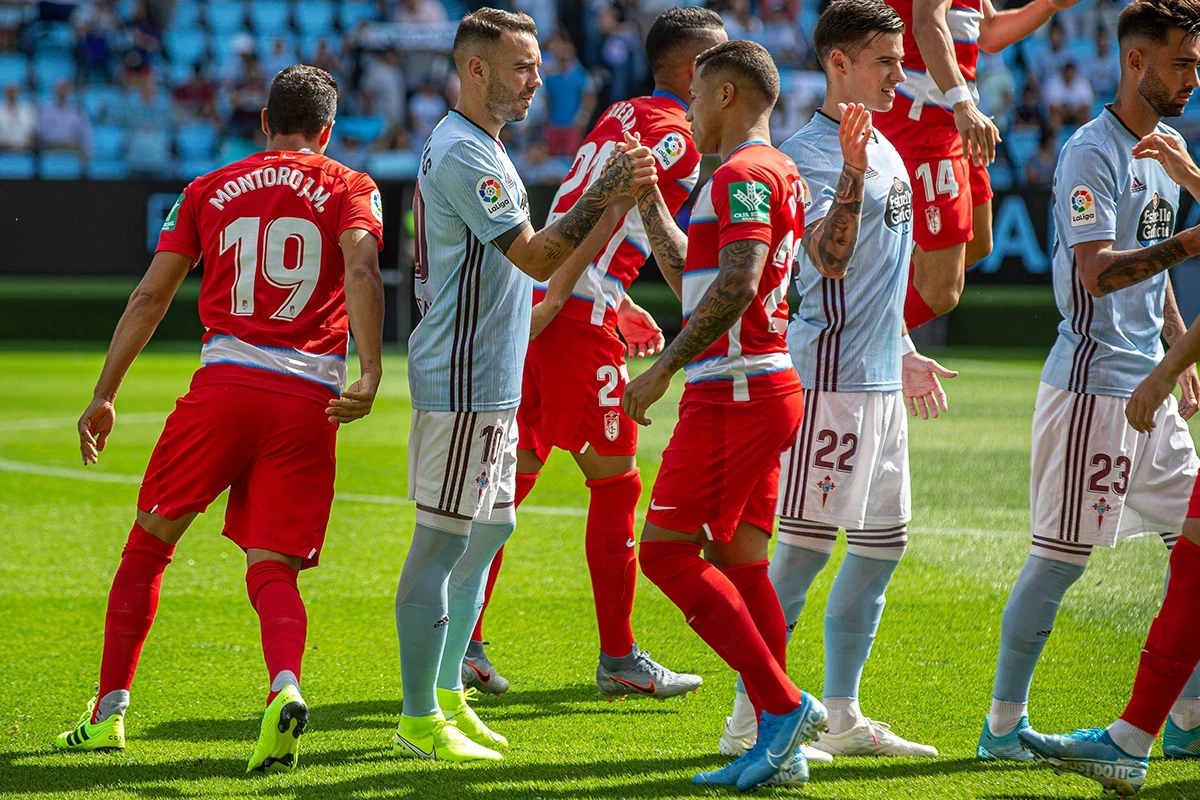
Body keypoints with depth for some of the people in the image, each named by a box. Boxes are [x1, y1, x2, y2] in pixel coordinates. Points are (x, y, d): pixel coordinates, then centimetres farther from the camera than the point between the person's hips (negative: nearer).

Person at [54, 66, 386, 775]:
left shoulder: (210, 190, 16)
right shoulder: (350, 190, 10)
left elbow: (151, 296, 15)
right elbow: (362, 272, -9)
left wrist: (105, 396, 20)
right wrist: (370, 377, -19)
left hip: (225, 382, 1)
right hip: (310, 400, 0)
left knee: (149, 545, 16)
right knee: (272, 570, 2)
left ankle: (109, 710, 17)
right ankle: (285, 688, -27)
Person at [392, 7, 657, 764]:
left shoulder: (483, 148, 17)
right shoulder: (461, 153, -17)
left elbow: (534, 261, 21)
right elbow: (536, 258, -22)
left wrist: (618, 198, 14)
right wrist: (607, 191, -23)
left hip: (491, 382, 11)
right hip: (461, 382, -11)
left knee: (488, 529, 16)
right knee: (443, 540, -6)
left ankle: (448, 695, 24)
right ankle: (420, 721, -3)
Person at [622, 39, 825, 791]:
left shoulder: (742, 175, -13)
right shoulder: (777, 172, 19)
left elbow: (734, 287, -26)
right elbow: (693, 278, 29)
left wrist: (662, 369, -22)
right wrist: (649, 204, 31)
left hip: (734, 390, -10)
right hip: (768, 387, 10)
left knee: (668, 551, -7)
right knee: (739, 560, 9)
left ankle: (784, 704, -12)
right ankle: (779, 746, 6)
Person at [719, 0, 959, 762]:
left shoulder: (883, 146, 16)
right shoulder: (811, 152, -13)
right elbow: (829, 260, -27)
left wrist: (904, 352, 28)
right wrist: (853, 175, -38)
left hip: (880, 378, 10)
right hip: (832, 375, -10)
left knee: (884, 542, 12)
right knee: (808, 543, -9)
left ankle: (843, 718, 19)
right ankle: (749, 720, -5)